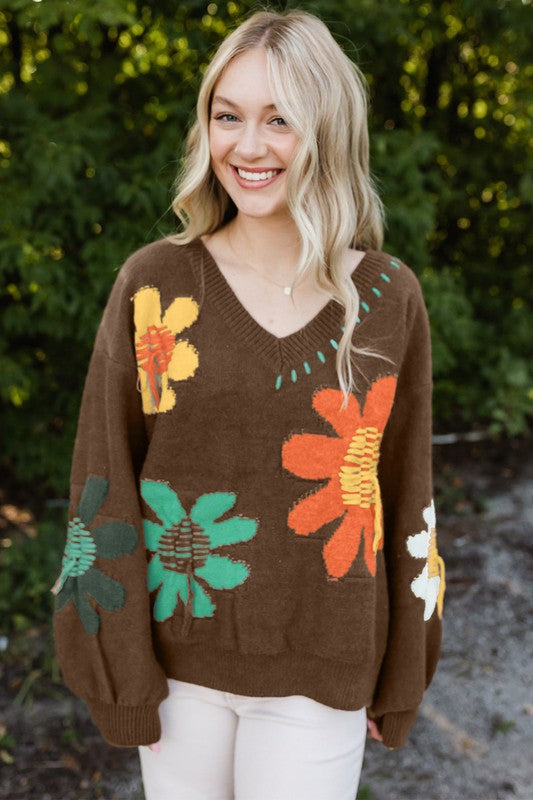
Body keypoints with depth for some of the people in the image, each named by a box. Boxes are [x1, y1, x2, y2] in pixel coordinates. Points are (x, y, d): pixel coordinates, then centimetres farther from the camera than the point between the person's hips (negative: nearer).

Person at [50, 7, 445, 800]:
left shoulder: (389, 298, -4)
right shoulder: (154, 284, -7)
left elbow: (405, 493, 2)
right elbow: (105, 483, -4)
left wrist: (401, 676, 6)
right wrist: (118, 668, -5)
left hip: (318, 671, 0)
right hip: (179, 648, 0)